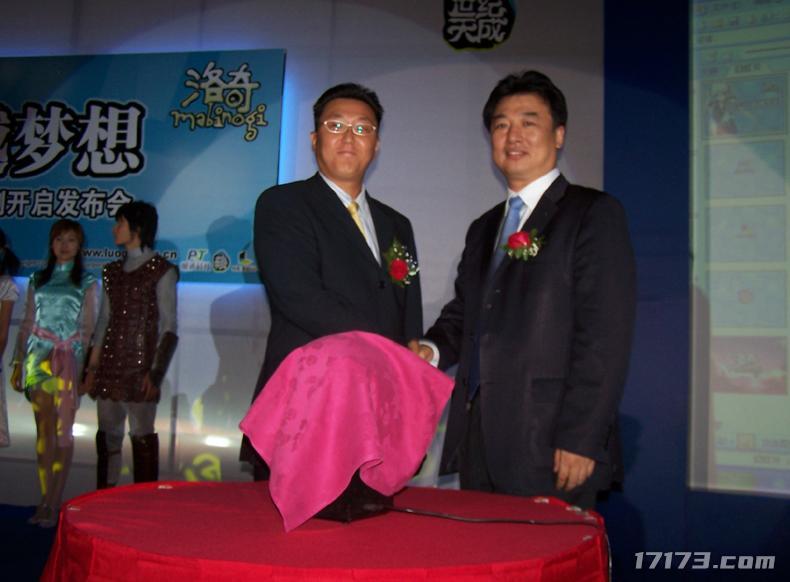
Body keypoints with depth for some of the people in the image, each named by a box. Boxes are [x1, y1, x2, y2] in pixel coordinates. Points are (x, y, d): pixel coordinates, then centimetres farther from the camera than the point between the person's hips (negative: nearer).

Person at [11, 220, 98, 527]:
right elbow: (27, 324, 12)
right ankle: (45, 500, 8)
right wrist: (18, 363, 6)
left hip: (69, 362, -2)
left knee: (62, 431, -3)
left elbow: (88, 328, 1)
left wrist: (87, 370, -7)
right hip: (38, 360, 3)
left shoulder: (87, 283, 6)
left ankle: (55, 503, 1)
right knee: (43, 430, 2)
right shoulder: (38, 280, 14)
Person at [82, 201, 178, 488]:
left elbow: (168, 328, -7)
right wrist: (92, 367, 10)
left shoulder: (161, 271, -4)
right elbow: (104, 321, 15)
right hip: (110, 365, 6)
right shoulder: (112, 271, 14)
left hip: (140, 366, -6)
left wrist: (156, 372, -15)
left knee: (142, 434, -1)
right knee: (107, 434, 9)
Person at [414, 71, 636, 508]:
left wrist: (580, 439, -16)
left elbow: (605, 335, -11)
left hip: (548, 444, -6)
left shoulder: (594, 214, -3)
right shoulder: (483, 228, 20)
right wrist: (432, 349, 0)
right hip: (478, 440, 6)